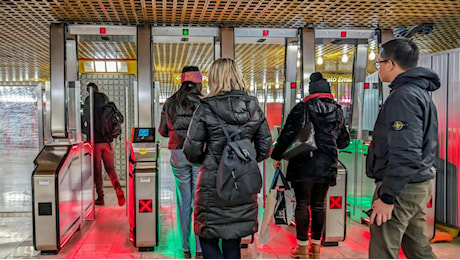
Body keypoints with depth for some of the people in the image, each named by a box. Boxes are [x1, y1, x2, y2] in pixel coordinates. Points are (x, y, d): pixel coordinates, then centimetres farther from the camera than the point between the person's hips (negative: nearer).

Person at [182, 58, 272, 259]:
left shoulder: (206, 109, -11)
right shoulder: (254, 109, 0)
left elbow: (192, 150, -10)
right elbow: (265, 148, 3)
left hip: (213, 184, -4)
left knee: (208, 240, 13)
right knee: (233, 242, 17)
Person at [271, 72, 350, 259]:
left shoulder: (302, 108, -5)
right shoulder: (337, 111, 9)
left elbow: (287, 134, -7)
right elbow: (344, 141, 16)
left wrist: (277, 156, 4)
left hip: (303, 164, -4)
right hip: (326, 165, 4)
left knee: (302, 203, 3)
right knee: (319, 204, 11)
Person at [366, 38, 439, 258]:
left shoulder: (404, 95, -18)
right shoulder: (420, 91, 15)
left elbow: (405, 153, -26)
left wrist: (387, 196, -23)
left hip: (401, 188, -10)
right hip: (417, 185, 10)